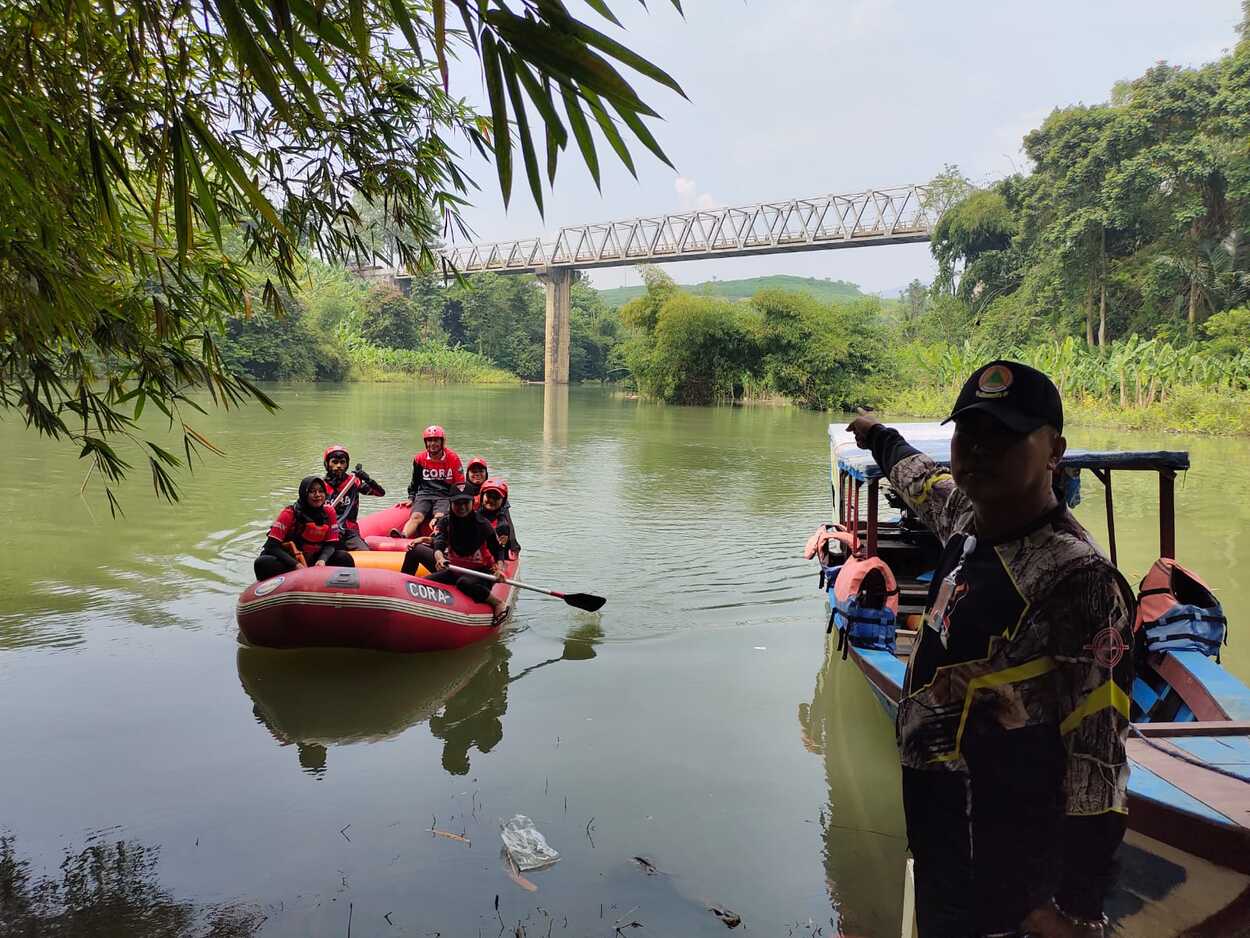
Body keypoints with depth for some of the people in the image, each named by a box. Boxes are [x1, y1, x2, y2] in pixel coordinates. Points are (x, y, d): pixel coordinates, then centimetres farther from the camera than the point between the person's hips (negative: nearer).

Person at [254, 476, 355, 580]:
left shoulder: (329, 512, -1)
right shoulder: (289, 514, -12)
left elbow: (331, 544, -1)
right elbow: (272, 546, -18)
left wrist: (322, 560, -24)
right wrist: (297, 565, -31)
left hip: (314, 561, 3)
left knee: (344, 557, -18)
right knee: (263, 563, -32)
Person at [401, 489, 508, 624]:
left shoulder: (482, 524, -13)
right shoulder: (445, 522, -5)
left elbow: (498, 550, -7)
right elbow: (439, 544, -23)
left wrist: (499, 568, -27)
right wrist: (440, 558, -46)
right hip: (452, 568, 5)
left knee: (464, 582, -41)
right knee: (415, 549, 2)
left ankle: (498, 603, -23)